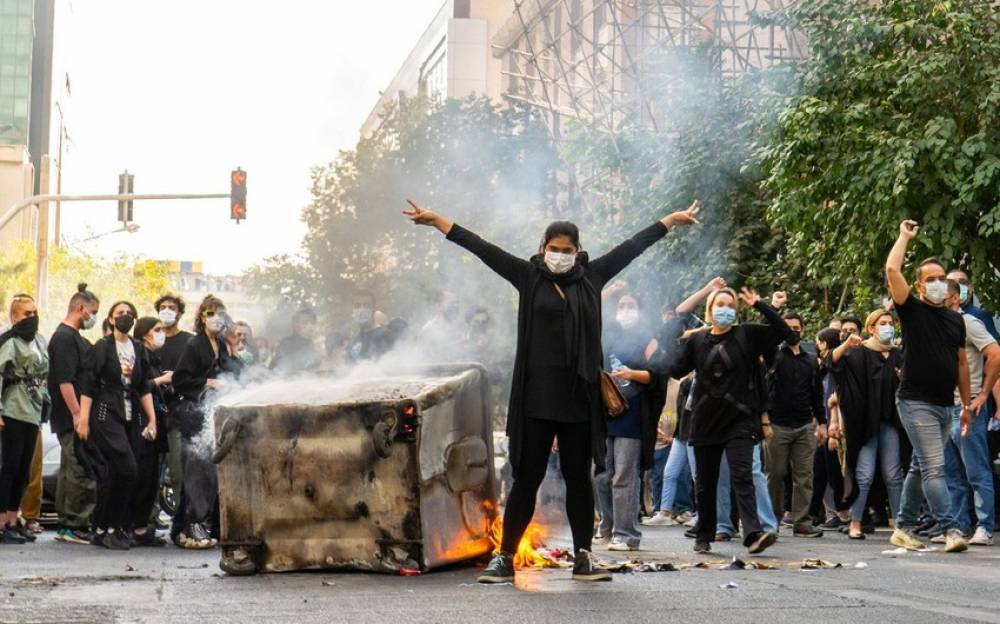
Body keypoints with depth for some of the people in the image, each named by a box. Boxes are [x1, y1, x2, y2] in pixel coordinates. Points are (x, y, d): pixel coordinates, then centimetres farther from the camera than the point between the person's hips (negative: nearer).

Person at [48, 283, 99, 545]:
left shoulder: (74, 338, 19)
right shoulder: (64, 337, -13)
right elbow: (64, 380, -20)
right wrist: (77, 414, -22)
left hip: (77, 418, 11)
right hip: (72, 418, -11)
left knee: (70, 472, 12)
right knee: (81, 473, -11)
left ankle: (66, 526, 17)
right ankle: (75, 526, -9)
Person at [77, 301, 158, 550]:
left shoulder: (137, 349, 14)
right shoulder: (102, 347, -2)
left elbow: (144, 388, 16)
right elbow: (88, 386, -6)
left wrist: (151, 419, 10)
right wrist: (83, 420, -12)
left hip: (130, 417, 6)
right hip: (106, 415, -6)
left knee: (111, 474, 6)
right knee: (127, 469, -16)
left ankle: (102, 529, 12)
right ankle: (111, 527, -7)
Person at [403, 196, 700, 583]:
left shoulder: (591, 277, 8)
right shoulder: (529, 276, 4)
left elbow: (632, 247, 15)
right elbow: (482, 248, 1)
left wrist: (670, 221, 21)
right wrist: (436, 221, -1)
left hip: (579, 399, 2)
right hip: (536, 398, -2)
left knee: (579, 478, 8)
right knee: (526, 479, 0)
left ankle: (583, 559, 15)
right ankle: (505, 559, 5)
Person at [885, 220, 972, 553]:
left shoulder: (955, 319, 13)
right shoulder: (912, 310, -3)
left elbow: (961, 362, 17)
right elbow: (892, 269, -15)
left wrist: (966, 404, 14)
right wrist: (905, 236, -3)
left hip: (945, 405, 6)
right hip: (916, 402, -6)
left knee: (920, 468, 12)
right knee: (934, 468, -12)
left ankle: (903, 528, 20)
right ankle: (950, 530, -16)